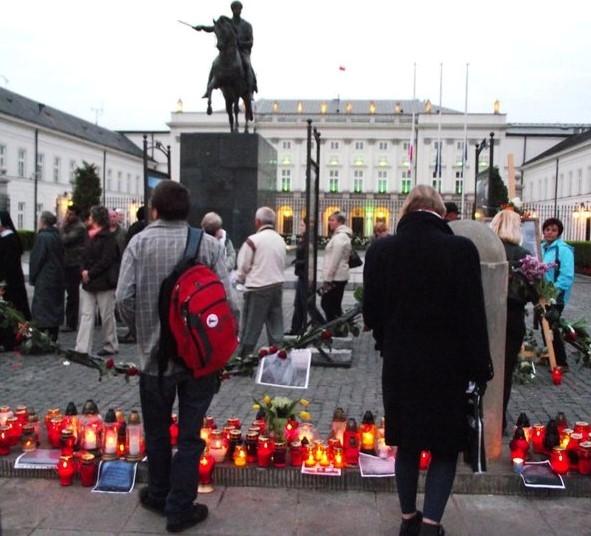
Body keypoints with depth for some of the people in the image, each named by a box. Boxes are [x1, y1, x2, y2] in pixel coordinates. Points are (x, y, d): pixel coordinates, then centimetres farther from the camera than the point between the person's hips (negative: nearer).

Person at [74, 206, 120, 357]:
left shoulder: (108, 237, -11)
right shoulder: (90, 236, 13)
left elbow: (106, 260, -17)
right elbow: (85, 256, 15)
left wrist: (90, 273, -15)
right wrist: (83, 270, -3)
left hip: (104, 282, -7)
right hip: (88, 282, 7)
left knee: (107, 316, 4)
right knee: (86, 315, 3)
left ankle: (110, 346, 19)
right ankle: (81, 349, 2)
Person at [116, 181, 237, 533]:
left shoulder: (139, 243, -7)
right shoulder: (209, 244, -9)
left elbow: (124, 297, -12)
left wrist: (141, 328, 8)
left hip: (155, 354, 1)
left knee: (157, 430, 20)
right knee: (190, 434, 10)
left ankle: (159, 495, 37)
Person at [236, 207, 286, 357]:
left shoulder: (253, 240, -12)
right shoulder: (280, 240, 8)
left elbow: (243, 266, -6)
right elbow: (282, 265, 12)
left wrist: (241, 280, 13)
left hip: (258, 289, -6)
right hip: (277, 286, 6)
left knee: (250, 328, 1)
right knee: (276, 327, 11)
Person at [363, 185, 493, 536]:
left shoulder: (380, 251, -6)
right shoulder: (461, 249, -14)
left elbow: (371, 313, -1)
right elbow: (474, 316, -13)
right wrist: (480, 368, -3)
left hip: (399, 366, 3)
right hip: (447, 367, -3)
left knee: (407, 445, 18)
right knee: (445, 447, 13)